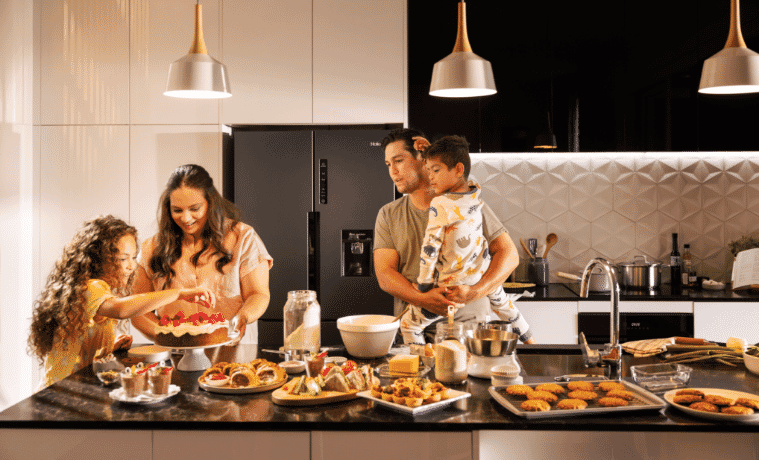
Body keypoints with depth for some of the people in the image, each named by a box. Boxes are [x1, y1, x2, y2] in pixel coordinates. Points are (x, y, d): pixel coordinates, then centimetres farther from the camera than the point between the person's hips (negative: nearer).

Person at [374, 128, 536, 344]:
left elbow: (509, 254, 2)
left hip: (468, 321, -2)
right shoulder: (388, 215, 10)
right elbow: (384, 274, 1)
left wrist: (474, 292, -14)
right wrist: (423, 299, -17)